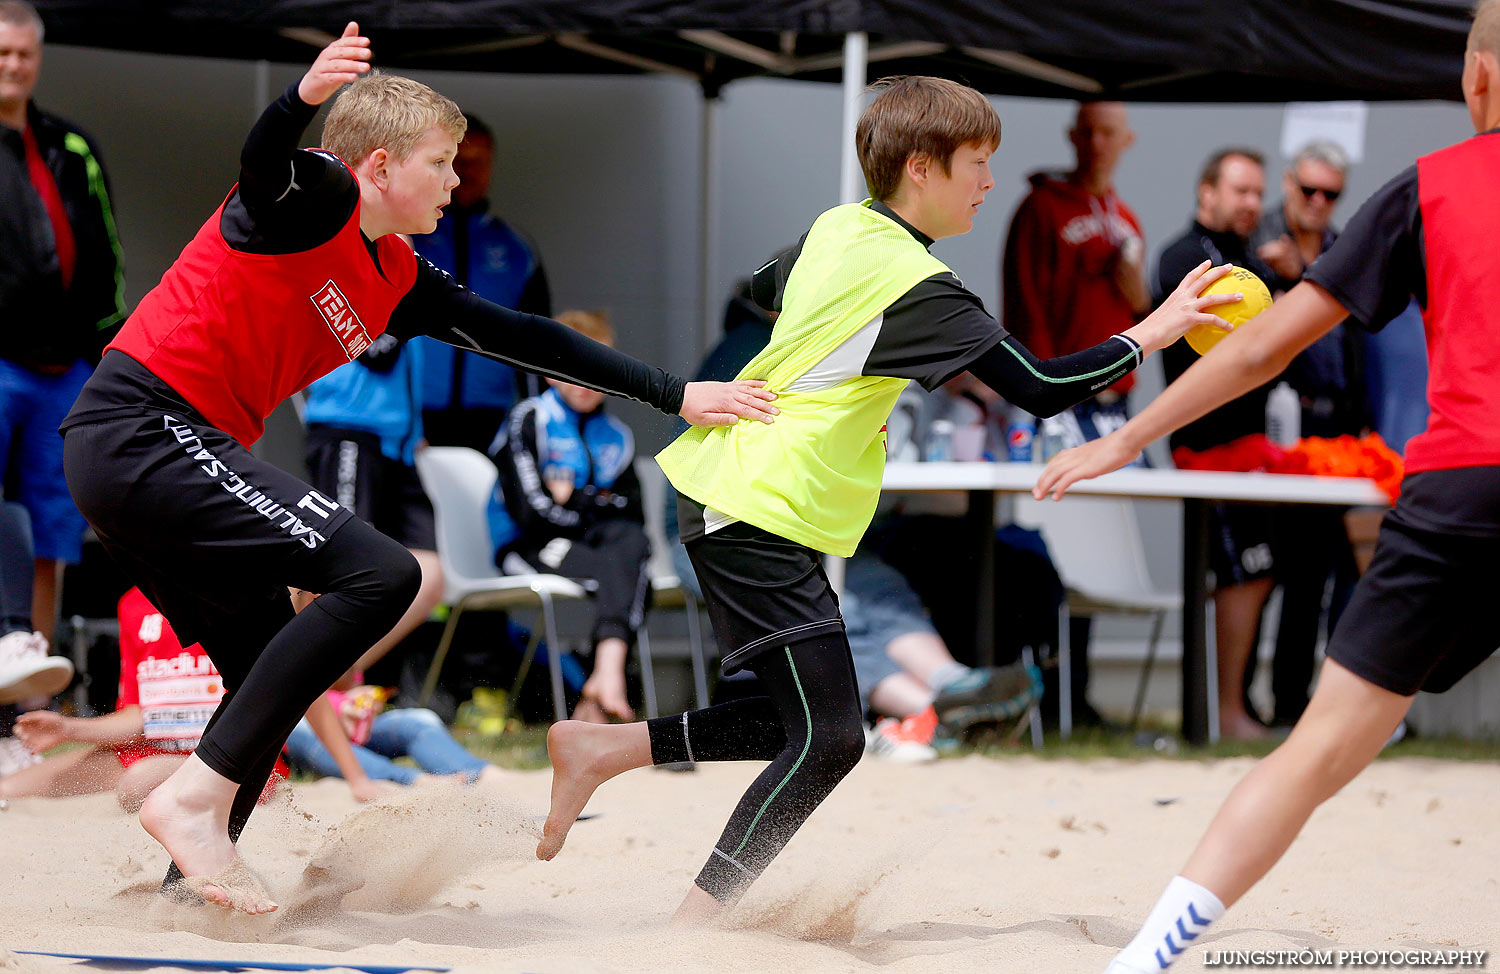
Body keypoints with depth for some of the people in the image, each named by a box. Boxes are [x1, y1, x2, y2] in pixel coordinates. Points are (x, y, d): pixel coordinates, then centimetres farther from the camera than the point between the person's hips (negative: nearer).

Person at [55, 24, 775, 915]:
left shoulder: (394, 280, 19)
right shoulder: (319, 199, -8)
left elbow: (520, 339, 22)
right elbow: (264, 166, -32)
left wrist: (677, 395, 21)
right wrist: (307, 95, -55)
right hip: (146, 430, -10)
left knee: (275, 682, 17)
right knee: (382, 574, -18)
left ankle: (188, 889, 20)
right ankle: (197, 797, -20)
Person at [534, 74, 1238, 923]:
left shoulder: (837, 228, 8)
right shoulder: (920, 287, -16)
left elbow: (765, 292, 30)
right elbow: (1042, 388, -17)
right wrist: (1152, 334, -8)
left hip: (723, 489, 9)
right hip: (763, 517, -9)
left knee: (797, 721, 14)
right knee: (828, 739, -10)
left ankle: (603, 748, 14)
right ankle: (695, 927, -13)